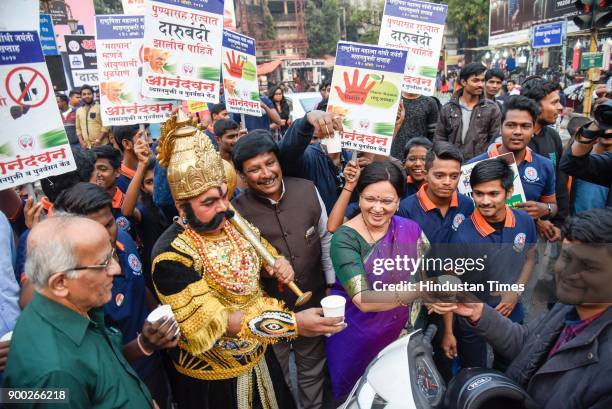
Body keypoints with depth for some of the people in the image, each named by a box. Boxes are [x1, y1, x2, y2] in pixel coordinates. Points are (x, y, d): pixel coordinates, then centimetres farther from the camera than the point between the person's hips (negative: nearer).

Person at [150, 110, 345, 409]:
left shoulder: (233, 221, -8)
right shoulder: (172, 256, -28)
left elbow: (263, 252, 11)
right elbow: (213, 321, -31)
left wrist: (279, 263, -14)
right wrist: (293, 323, -37)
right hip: (213, 376, -5)